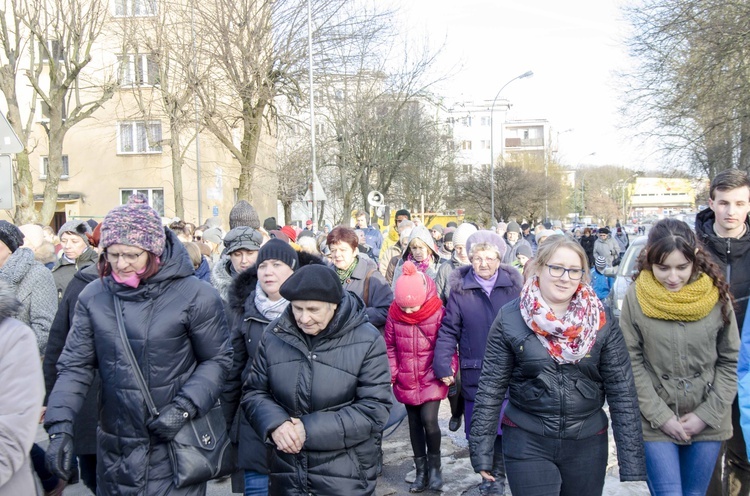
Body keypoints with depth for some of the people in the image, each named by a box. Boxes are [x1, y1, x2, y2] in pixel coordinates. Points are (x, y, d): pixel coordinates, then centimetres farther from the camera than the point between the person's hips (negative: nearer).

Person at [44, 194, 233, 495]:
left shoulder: (195, 296, -11)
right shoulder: (93, 296, -1)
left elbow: (217, 360, -4)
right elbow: (75, 365, 2)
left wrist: (184, 408, -16)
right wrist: (60, 425, -9)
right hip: (115, 452, 4)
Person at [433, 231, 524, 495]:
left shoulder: (513, 286, -1)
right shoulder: (460, 289, -1)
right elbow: (448, 331, 1)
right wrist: (442, 364, -8)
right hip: (475, 373, 0)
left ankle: (497, 474, 27)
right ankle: (489, 474, 28)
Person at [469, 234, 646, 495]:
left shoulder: (601, 320, -5)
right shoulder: (509, 319, -8)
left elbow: (622, 390, -5)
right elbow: (491, 387, -4)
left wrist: (632, 458, -8)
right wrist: (481, 449, -5)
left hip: (588, 443, 2)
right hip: (526, 443, -2)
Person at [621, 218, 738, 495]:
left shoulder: (716, 296, -5)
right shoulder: (636, 298, -9)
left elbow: (731, 361, 1)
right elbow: (632, 364, -7)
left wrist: (707, 414, -5)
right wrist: (661, 416, -9)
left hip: (708, 422, 2)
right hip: (656, 422, -2)